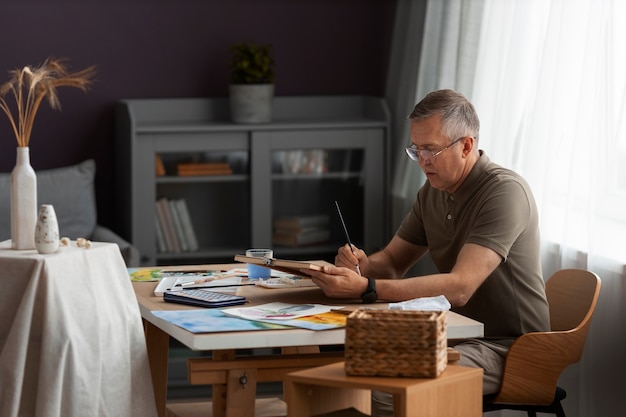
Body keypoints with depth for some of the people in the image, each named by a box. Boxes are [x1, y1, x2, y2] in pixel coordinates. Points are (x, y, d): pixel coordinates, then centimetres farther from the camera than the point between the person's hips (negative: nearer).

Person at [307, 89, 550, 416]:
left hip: (510, 348, -8)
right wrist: (363, 265, -12)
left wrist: (365, 288, -34)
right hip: (460, 336, 8)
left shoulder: (504, 191, -19)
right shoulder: (433, 192, 7)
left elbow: (459, 287, -28)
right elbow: (392, 262, 13)